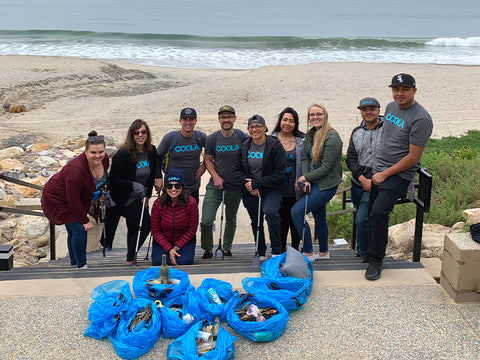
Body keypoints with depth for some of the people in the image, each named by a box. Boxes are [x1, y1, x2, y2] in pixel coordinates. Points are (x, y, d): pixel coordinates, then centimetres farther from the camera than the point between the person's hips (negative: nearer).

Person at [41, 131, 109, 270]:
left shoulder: (104, 160, -15)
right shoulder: (76, 170, -38)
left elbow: (99, 182, 9)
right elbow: (73, 200, -29)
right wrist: (85, 221, -23)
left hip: (77, 198, 7)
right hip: (57, 199, -7)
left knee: (73, 231, 15)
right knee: (78, 228, -15)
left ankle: (74, 263, 29)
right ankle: (81, 266, -6)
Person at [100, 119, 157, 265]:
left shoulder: (151, 151, 1)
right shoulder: (123, 153, -18)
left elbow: (151, 176, 9)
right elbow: (114, 179, -17)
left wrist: (147, 196, 5)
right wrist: (133, 185, -24)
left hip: (139, 199, 7)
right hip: (122, 199, -7)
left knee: (133, 227, 18)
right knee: (146, 224, -9)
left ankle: (130, 257, 35)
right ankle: (130, 258, 5)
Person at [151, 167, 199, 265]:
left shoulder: (191, 202, -19)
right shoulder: (158, 204, -17)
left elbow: (192, 229, -9)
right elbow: (155, 231, -8)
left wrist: (177, 246, -15)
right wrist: (169, 249, -18)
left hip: (185, 240, 0)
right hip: (163, 240, 1)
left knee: (185, 261, -24)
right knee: (158, 262, -22)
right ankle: (169, 254, 14)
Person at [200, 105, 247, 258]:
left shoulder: (243, 137, -4)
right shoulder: (212, 138, -2)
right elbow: (208, 160, 7)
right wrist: (215, 177, -7)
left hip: (236, 186, 1)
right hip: (216, 185, 0)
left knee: (231, 219, 16)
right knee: (206, 221, -10)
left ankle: (227, 248, 35)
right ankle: (208, 249, 12)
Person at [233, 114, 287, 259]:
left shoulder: (275, 145, -11)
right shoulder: (244, 146, 3)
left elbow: (280, 173, -13)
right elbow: (237, 169, 8)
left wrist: (256, 183, -16)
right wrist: (248, 184, -11)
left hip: (271, 190, -5)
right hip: (249, 192, 5)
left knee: (270, 212, -29)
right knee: (255, 220, 12)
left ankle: (277, 251, -17)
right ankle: (261, 253, 31)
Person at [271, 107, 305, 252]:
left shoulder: (302, 140, 6)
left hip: (296, 189, 1)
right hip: (279, 189, -1)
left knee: (296, 220, 6)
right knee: (281, 219, 3)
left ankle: (295, 249, 21)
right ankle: (281, 251, 16)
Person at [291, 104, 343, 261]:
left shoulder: (332, 137, -16)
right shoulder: (310, 135, 9)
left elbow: (325, 168, -18)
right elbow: (305, 158, 7)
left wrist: (305, 177, -10)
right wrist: (306, 180, -8)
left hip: (326, 185, -8)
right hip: (313, 182, 8)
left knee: (297, 211, -15)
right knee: (319, 217, 18)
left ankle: (308, 253, -5)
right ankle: (323, 252, 35)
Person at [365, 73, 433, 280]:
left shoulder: (421, 119, -17)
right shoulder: (391, 107, 9)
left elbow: (413, 157, -17)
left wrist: (384, 174, -14)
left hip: (399, 175, -8)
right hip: (378, 170, 8)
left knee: (378, 213, -20)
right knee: (371, 213, 9)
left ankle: (376, 260, -6)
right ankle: (371, 251, 27)